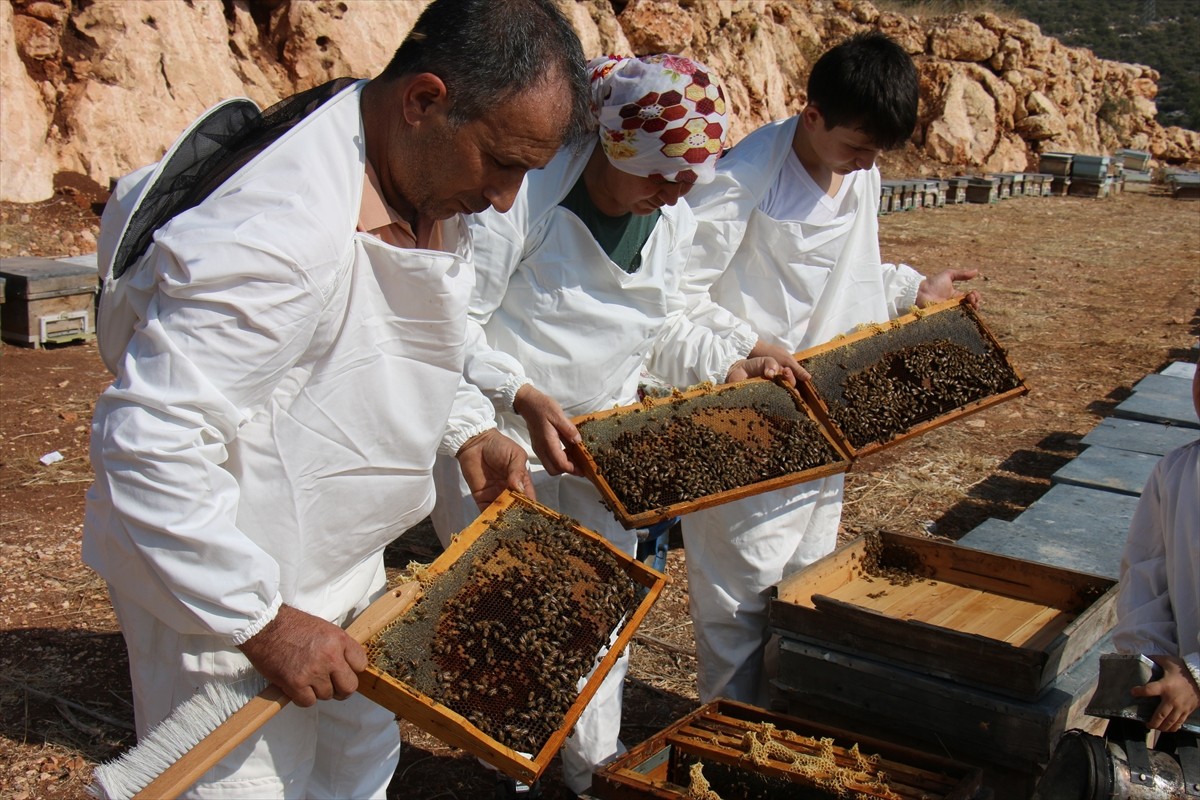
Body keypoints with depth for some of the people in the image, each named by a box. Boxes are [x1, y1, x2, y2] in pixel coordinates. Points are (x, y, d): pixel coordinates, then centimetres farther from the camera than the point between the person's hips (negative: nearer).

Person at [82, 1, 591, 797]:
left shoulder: (430, 189, -2)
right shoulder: (275, 231, -33)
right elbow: (149, 443, -32)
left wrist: (468, 431, 3)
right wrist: (263, 623, -28)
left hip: (344, 555, 9)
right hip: (218, 581, -9)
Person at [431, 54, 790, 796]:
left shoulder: (672, 218, -1)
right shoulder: (524, 191, -24)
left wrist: (733, 365, -6)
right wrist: (524, 397, -33)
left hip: (602, 436, 7)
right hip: (498, 435, -6)